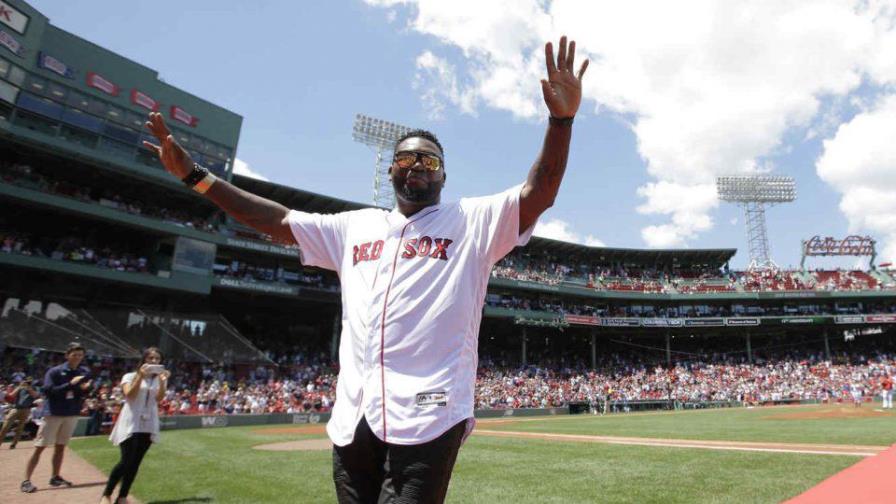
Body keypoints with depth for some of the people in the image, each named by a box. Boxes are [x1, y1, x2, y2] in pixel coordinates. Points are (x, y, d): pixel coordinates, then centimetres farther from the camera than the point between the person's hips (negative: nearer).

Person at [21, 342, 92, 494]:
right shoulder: (54, 371, -10)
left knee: (60, 446, 12)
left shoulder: (85, 373, 1)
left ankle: (55, 477, 21)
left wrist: (86, 389, -17)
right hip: (53, 413, -4)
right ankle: (26, 481, 4)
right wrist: (70, 384, -27)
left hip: (72, 414, 4)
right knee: (39, 447, -2)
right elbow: (48, 391, -19)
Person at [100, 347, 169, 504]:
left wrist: (162, 381, -22)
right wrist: (140, 376, -22)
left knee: (135, 462, 5)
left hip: (148, 425, 3)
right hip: (130, 424, -3)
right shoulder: (130, 376, 2)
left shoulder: (160, 379, 9)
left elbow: (159, 398, -6)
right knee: (126, 461, -11)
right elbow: (129, 394, -15)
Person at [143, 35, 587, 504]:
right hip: (352, 418, 5)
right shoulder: (354, 227, 17)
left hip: (428, 417, -4)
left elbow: (539, 193, -6)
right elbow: (276, 219, 19)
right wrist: (194, 174, 17)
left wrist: (561, 118, -21)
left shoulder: (472, 221, 6)